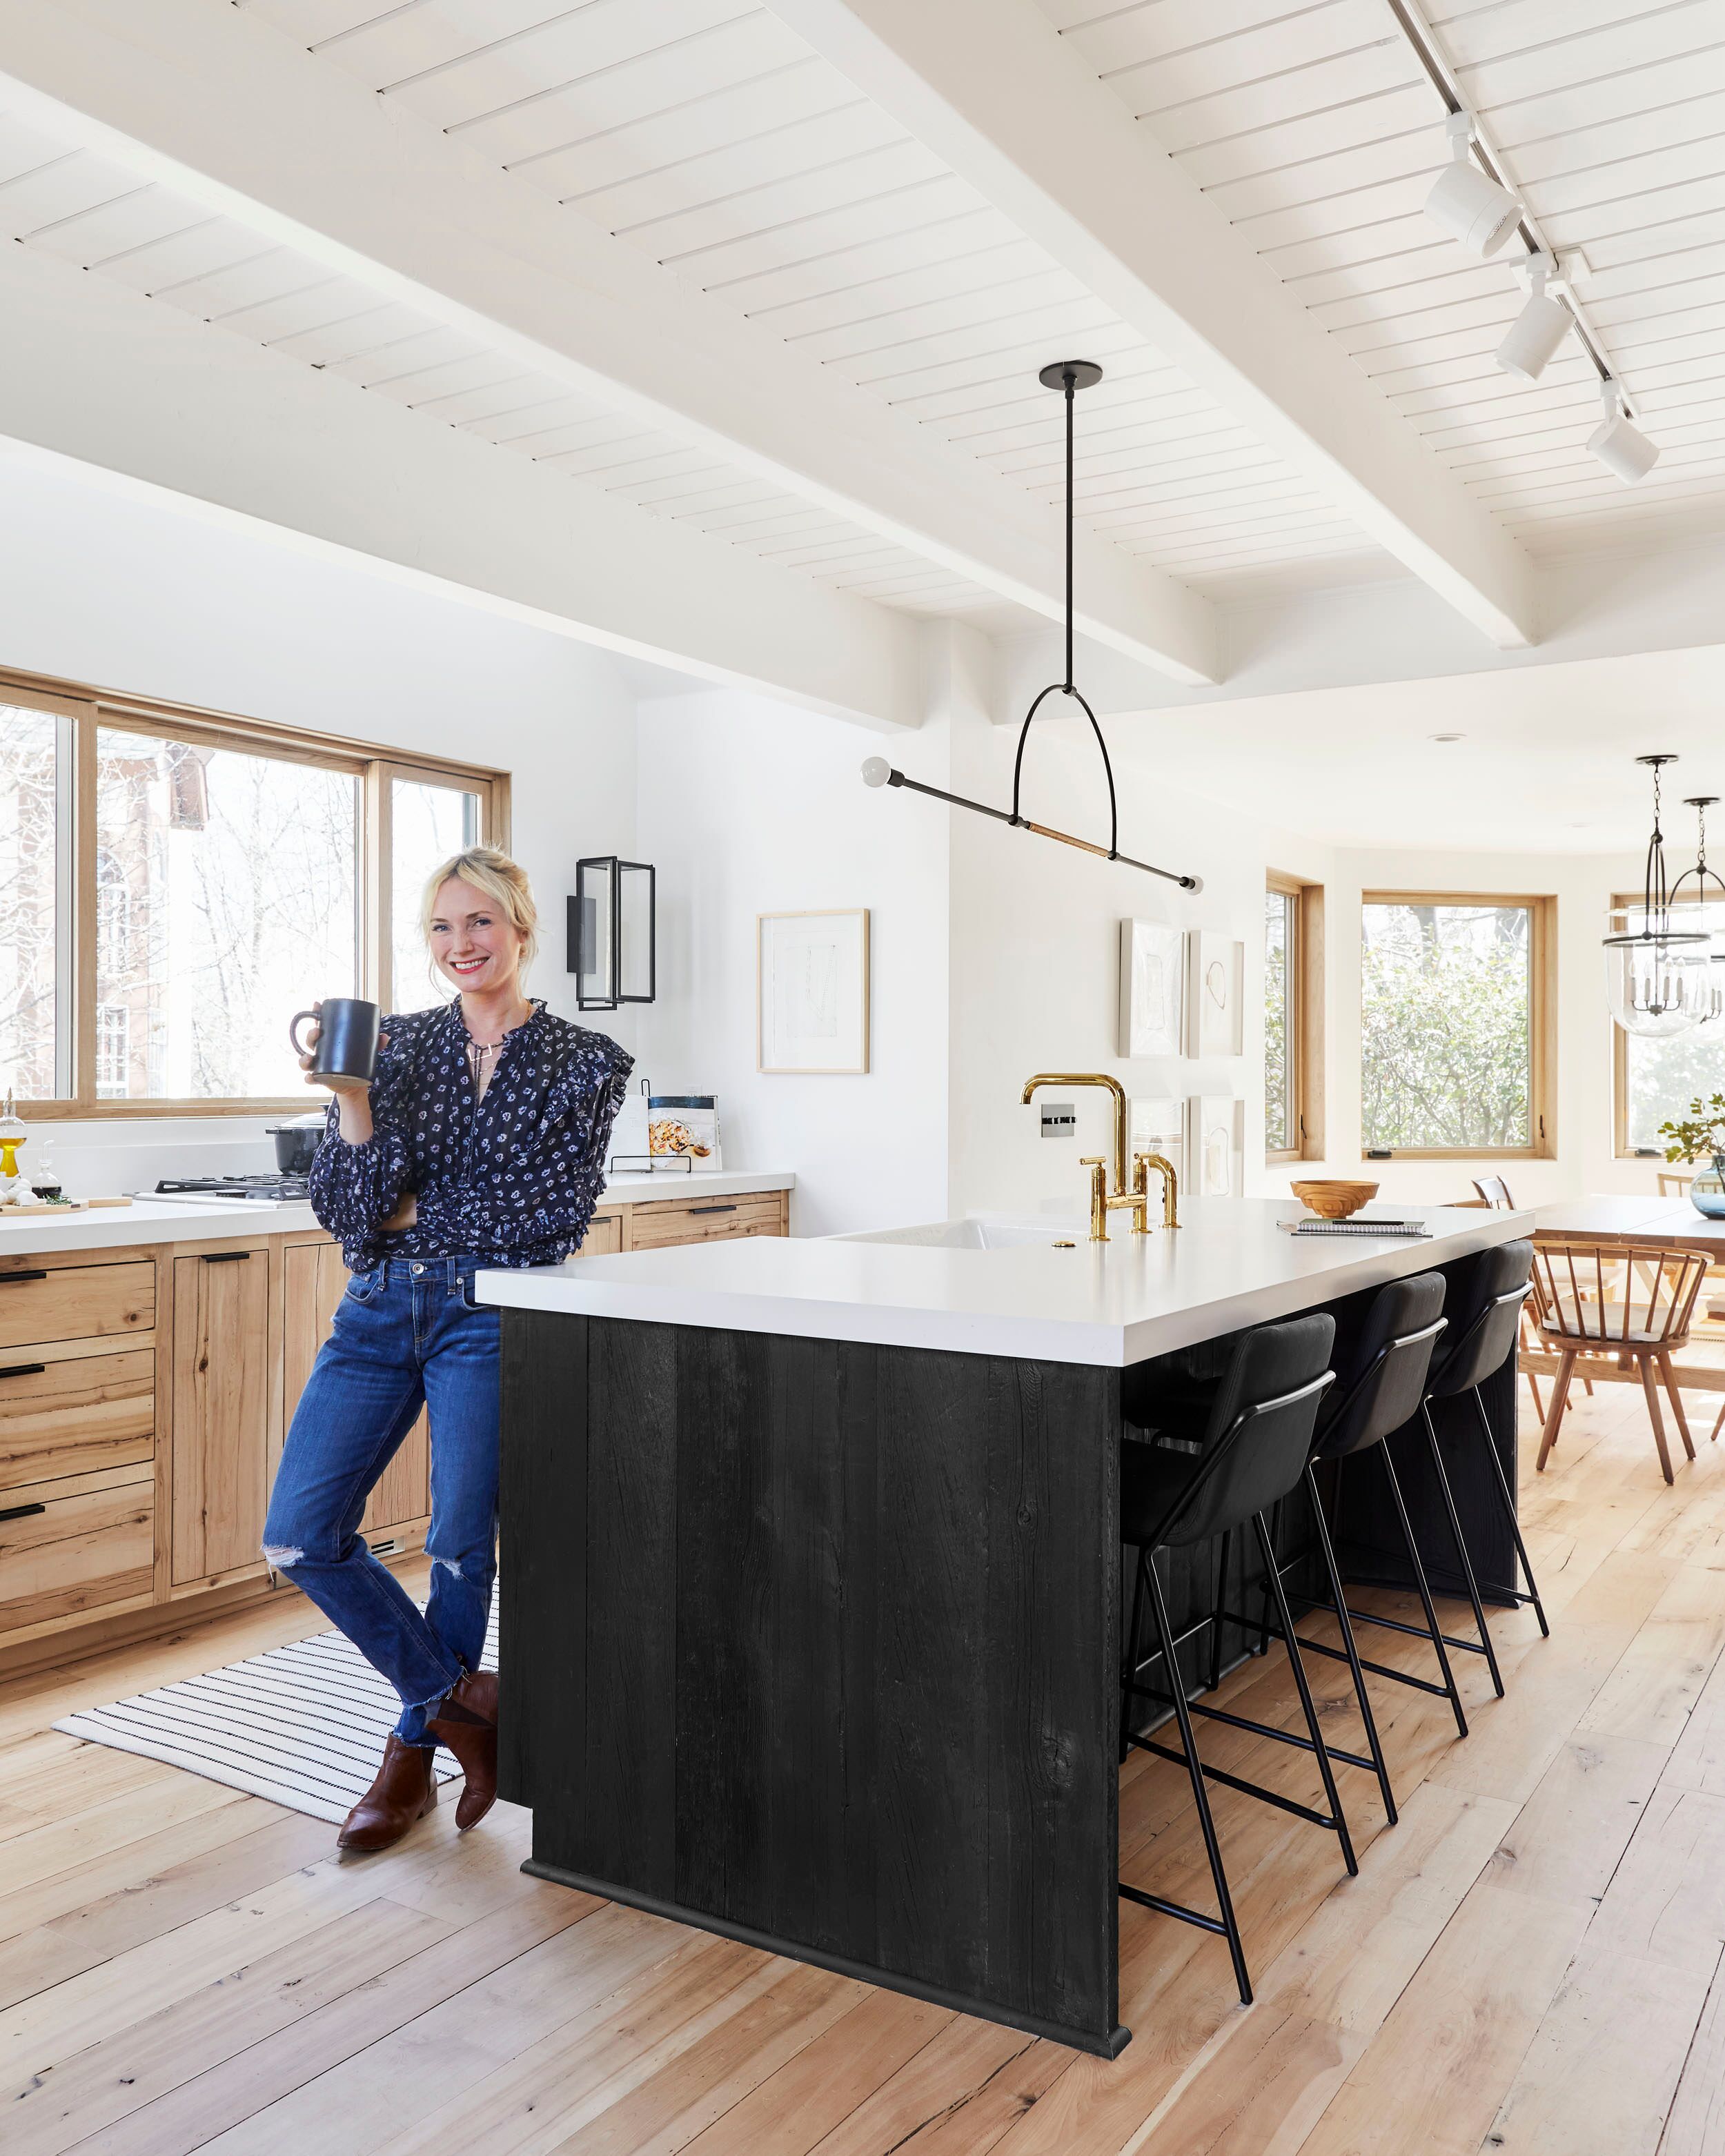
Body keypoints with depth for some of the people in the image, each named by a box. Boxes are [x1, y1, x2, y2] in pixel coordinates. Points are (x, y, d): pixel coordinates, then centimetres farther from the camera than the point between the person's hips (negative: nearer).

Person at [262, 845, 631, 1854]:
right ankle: (463, 1698, 14)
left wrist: (415, 1213, -5)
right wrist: (353, 1099, -17)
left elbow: (557, 1213, -8)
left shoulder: (585, 1062, 0)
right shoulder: (397, 1043, 6)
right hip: (377, 1312, 4)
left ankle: (416, 1752, 26)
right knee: (300, 1536, -4)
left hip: (491, 1314, -3)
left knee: (460, 1544, 1)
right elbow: (347, 1211, -2)